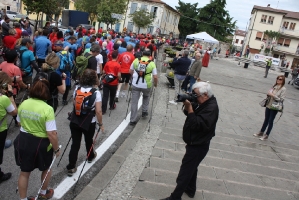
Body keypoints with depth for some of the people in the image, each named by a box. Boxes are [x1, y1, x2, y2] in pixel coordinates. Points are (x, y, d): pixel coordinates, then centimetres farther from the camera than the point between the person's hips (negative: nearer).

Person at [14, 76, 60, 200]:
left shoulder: (23, 104, -7)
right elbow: (51, 134, -25)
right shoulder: (47, 109, -24)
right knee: (46, 169, 24)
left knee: (24, 172, 20)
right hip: (41, 143, -4)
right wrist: (56, 149, -10)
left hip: (23, 140, 4)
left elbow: (20, 122, 11)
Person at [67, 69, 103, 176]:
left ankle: (71, 167, 11)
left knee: (75, 144, 9)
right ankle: (90, 156, 49)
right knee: (89, 141, 23)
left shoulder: (77, 89, -4)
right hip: (89, 123, -2)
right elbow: (98, 111, -18)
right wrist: (101, 124, -4)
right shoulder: (96, 93, -17)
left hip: (75, 121, 2)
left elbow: (74, 104, 7)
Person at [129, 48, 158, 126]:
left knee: (134, 102, 7)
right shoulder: (152, 63, -5)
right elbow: (155, 77, -6)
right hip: (146, 85, -1)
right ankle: (144, 111, 33)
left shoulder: (136, 60, 1)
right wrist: (155, 84, 13)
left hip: (135, 84, 1)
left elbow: (130, 71, 11)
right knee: (146, 96, 31)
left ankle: (133, 120, 11)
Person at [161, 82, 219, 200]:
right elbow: (189, 113, 7)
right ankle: (190, 190, 45)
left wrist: (189, 108, -30)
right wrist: (187, 106, -13)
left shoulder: (211, 108, -25)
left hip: (198, 146, -10)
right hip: (195, 143, 10)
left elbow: (197, 124, -33)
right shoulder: (203, 103, 3)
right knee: (191, 167, 26)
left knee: (185, 171, -1)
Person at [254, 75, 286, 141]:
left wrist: (273, 95, -20)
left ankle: (266, 135, 17)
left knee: (270, 121, 5)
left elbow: (281, 99, -15)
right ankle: (261, 132, 29)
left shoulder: (283, 89, -12)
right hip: (268, 106, 5)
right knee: (266, 119, 16)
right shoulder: (274, 86, 4)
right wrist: (268, 94, -7)